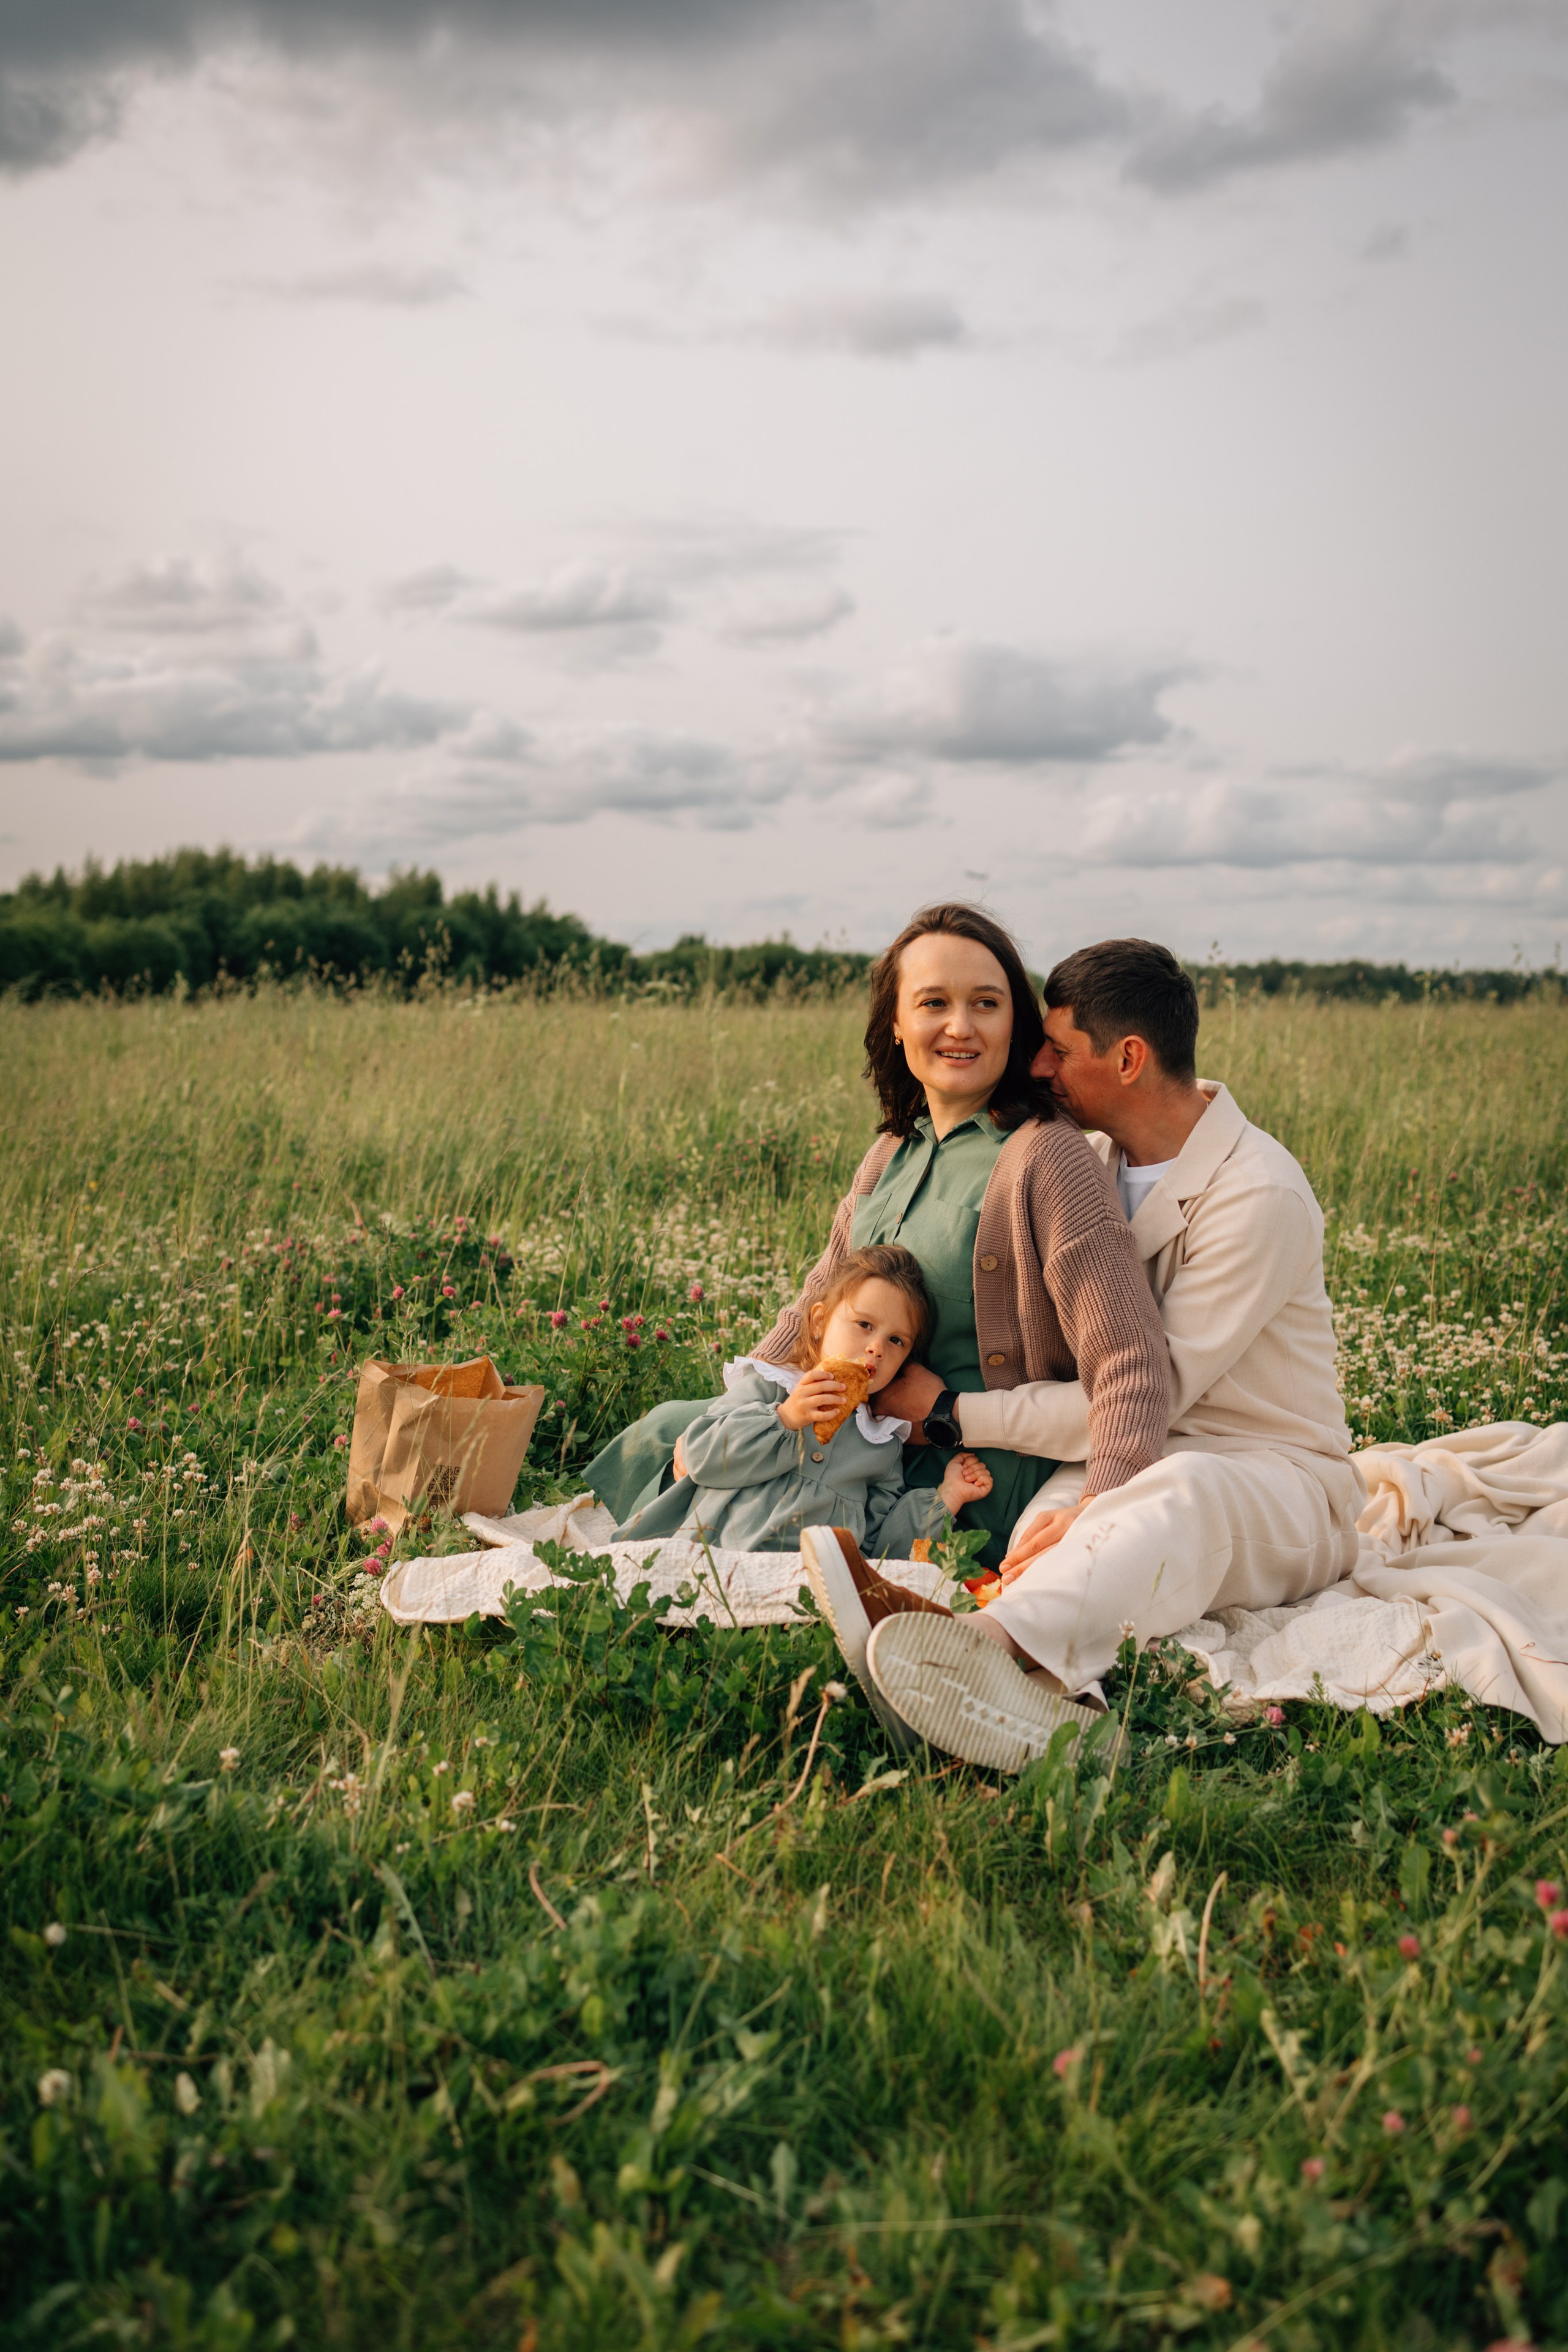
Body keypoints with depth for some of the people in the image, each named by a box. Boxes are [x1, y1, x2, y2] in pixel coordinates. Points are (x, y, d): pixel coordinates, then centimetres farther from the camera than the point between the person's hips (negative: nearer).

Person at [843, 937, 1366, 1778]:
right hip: (1127, 1464, 6)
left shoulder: (1259, 1197, -17)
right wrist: (1089, 1497, -14)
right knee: (1055, 1517, -31)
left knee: (1182, 1490, -42)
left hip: (1279, 1484, -6)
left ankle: (1005, 1644, -72)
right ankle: (1022, 1698, -65)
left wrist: (952, 1411, -14)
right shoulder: (1099, 1162, 9)